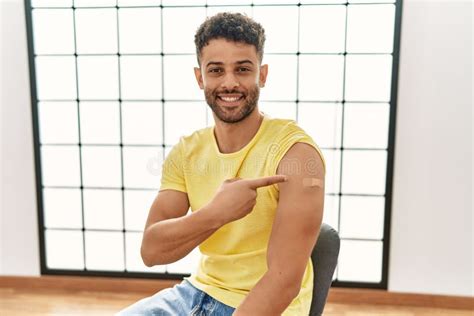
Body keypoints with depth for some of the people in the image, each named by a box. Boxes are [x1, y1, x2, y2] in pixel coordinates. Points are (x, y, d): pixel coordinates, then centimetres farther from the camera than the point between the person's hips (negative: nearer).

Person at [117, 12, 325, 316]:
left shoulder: (295, 151, -20)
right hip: (198, 291, 5)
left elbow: (284, 280, -23)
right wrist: (215, 213, -27)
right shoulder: (186, 151, -3)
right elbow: (151, 251, -10)